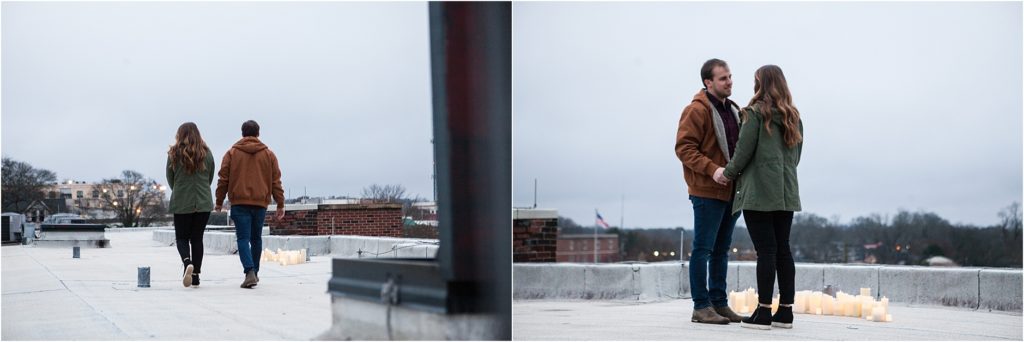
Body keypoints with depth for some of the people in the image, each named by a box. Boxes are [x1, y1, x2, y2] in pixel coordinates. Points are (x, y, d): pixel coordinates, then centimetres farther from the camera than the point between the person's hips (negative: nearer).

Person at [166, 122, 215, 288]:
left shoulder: (174, 153, -4)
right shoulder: (207, 153, 1)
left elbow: (170, 179, 4)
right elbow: (210, 178, 8)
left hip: (181, 202, -2)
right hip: (203, 202, 2)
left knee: (182, 238, 9)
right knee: (197, 238, 10)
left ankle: (188, 262, -20)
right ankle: (196, 274, 7)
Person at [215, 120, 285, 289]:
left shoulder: (231, 153, 3)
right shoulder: (268, 154, 7)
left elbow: (223, 180, 3)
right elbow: (276, 181, 6)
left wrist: (219, 202, 12)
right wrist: (280, 205, 9)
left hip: (239, 203, -2)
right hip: (260, 203, 2)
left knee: (243, 238, -3)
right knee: (256, 239, 16)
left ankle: (249, 272, -21)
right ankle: (255, 272, 27)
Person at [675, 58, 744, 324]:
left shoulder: (733, 110, 17)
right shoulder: (697, 110, -9)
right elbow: (684, 147, -16)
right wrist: (713, 170, -24)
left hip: (731, 191, 8)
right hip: (707, 192, -8)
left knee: (721, 250, 13)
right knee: (703, 249, -5)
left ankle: (719, 303, 20)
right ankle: (701, 307, -1)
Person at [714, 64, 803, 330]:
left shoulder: (756, 113, -6)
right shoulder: (793, 117, 14)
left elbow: (743, 152, -9)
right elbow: (795, 156, 18)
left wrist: (727, 173, 6)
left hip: (758, 191, -6)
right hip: (786, 193, 6)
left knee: (766, 250, -7)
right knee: (782, 249, 8)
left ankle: (763, 312, -6)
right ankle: (785, 311, 11)